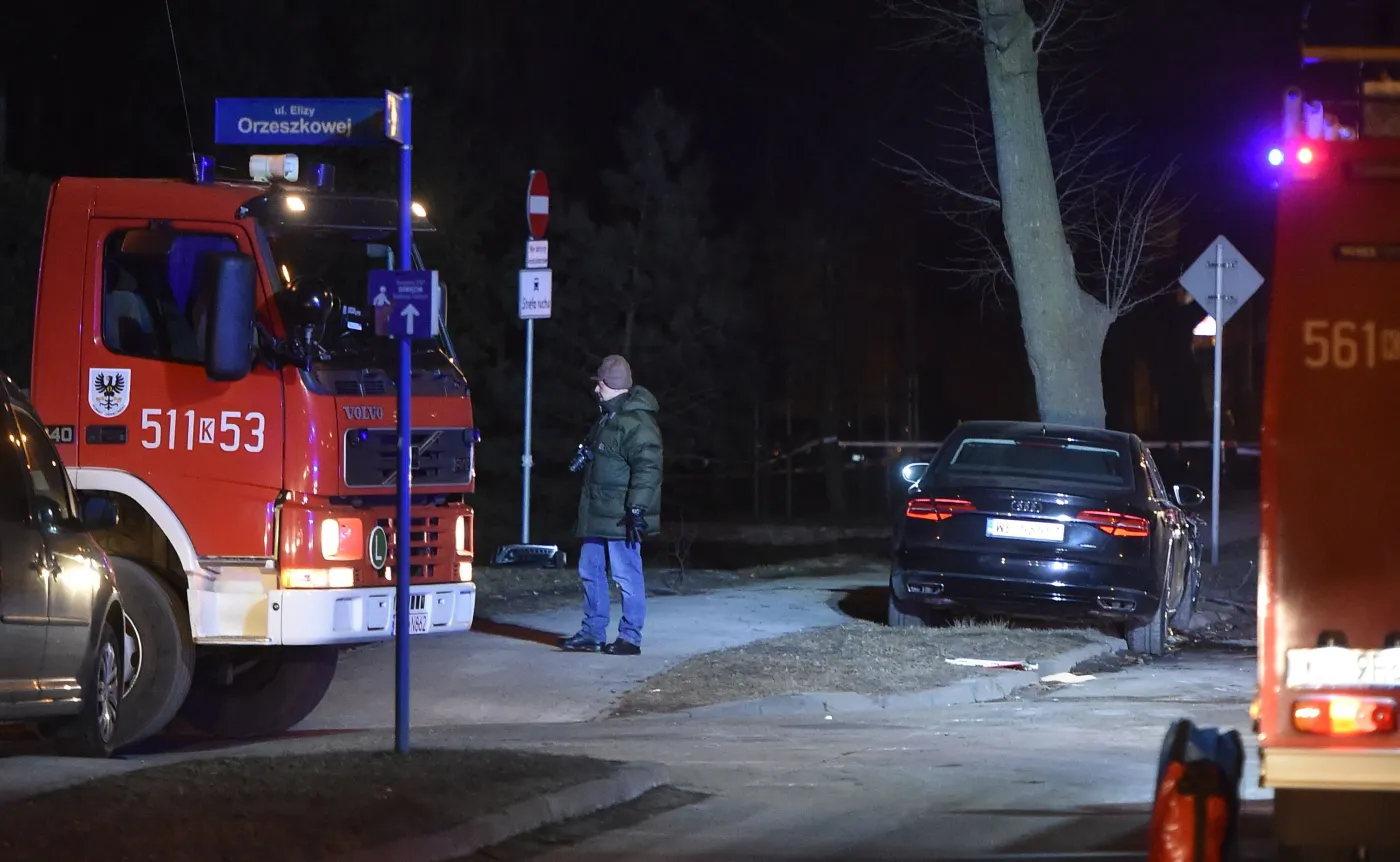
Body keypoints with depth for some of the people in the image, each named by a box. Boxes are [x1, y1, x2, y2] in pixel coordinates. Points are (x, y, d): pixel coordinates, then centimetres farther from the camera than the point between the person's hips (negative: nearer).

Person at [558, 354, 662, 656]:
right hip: (598, 515, 11)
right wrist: (584, 456, 13)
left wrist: (637, 508, -29)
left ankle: (630, 638, 1)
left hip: (621, 517, -11)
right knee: (590, 571, 14)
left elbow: (647, 467, -24)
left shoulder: (637, 422, -17)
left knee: (626, 575, -4)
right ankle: (592, 633, 22)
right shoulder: (608, 418, 16)